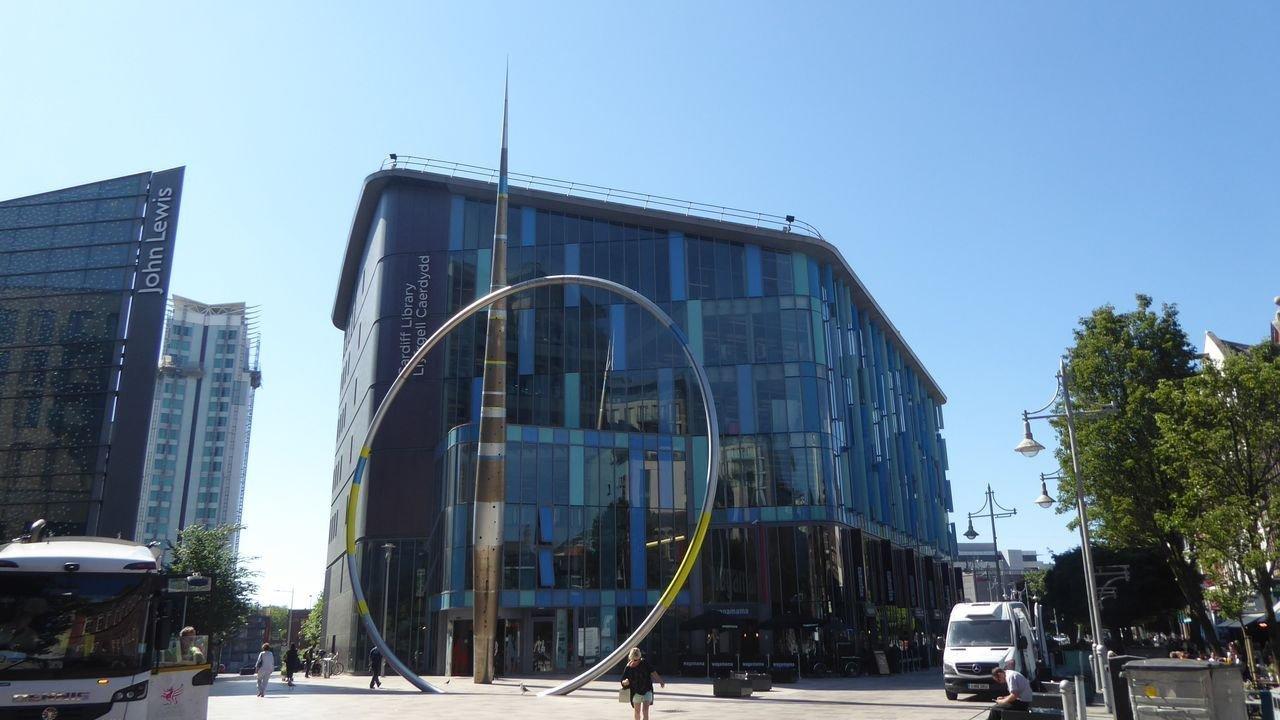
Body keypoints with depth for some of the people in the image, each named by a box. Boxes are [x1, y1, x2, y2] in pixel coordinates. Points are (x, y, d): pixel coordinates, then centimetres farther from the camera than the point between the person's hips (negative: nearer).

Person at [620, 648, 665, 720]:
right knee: (637, 711, 12)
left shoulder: (644, 663, -9)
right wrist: (625, 682, -30)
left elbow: (653, 672, -1)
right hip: (636, 692, 1)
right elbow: (623, 682, -7)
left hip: (647, 690, -1)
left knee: (645, 711, -12)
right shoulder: (628, 667, -12)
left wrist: (660, 681, -4)